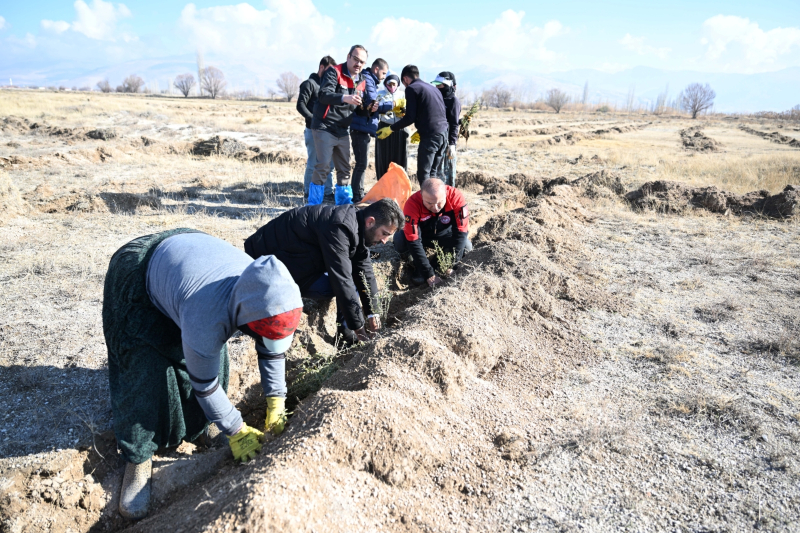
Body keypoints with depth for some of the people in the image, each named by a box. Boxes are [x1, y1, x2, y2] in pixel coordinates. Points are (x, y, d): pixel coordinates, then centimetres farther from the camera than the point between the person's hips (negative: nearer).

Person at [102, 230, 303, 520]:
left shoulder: (270, 295, -25)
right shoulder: (207, 320, -42)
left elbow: (272, 348, -7)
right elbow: (204, 384, -26)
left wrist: (276, 403, -5)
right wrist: (236, 431, -14)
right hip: (136, 276, -6)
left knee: (212, 353, 3)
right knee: (147, 369, -14)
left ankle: (196, 423, 27)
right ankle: (138, 458, 2)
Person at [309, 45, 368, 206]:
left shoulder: (361, 80, 12)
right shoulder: (334, 72, -10)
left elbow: (357, 107, 15)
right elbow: (324, 95, -25)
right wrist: (344, 98, -41)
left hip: (343, 131, 7)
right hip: (325, 127, -7)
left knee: (344, 169, 10)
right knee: (323, 166, -10)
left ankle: (344, 204, 20)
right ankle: (313, 206, -2)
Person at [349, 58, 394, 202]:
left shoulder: (370, 81, 21)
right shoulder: (367, 80, -10)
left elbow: (373, 105, 15)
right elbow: (372, 104, -17)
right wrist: (392, 105, -8)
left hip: (363, 129, 10)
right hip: (360, 128, -10)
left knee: (362, 163, 15)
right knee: (361, 164, -8)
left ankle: (359, 194, 23)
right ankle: (357, 196, -3)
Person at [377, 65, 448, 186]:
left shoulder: (411, 88, -3)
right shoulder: (433, 88, 21)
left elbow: (410, 118, -8)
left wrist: (390, 129, 3)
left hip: (430, 135, -8)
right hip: (444, 134, 8)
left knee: (423, 175, -3)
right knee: (433, 173, 14)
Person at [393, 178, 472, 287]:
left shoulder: (456, 197, -31)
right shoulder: (413, 204, -34)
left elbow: (461, 231, -25)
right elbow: (413, 241, -33)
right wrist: (429, 274, -35)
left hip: (445, 233, 2)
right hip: (422, 235, -1)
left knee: (466, 246, -26)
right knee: (400, 240, -31)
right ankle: (418, 268, -5)